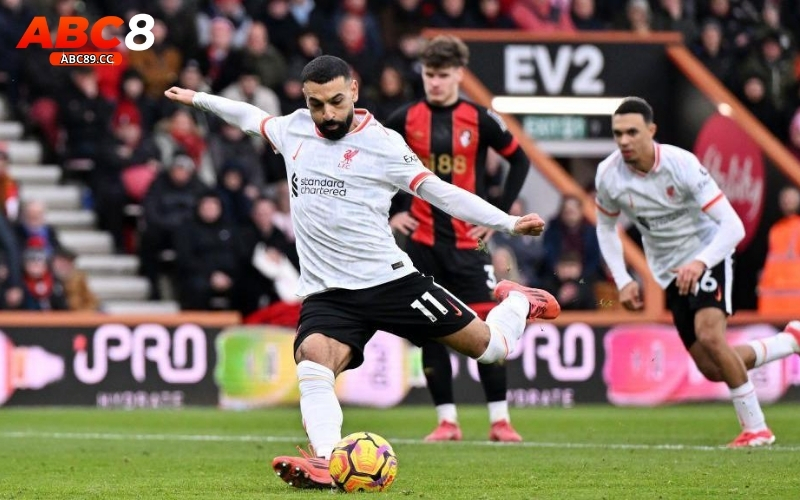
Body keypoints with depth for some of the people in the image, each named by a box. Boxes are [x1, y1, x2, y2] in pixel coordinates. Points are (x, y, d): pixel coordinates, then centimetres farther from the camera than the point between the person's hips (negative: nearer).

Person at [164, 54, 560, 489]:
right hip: (326, 294, 3)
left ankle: (517, 303, 34)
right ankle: (325, 461, -44)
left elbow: (439, 191, -5)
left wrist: (509, 223, -11)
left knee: (491, 346, 0)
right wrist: (198, 99, 40)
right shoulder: (294, 130, 8)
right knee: (312, 362, -29)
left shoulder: (381, 143, -5)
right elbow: (252, 117, 29)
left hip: (389, 279, -3)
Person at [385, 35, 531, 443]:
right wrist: (387, 212, 5)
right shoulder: (405, 119, 1)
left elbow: (519, 161, 8)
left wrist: (500, 213, 2)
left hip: (468, 241, -1)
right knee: (431, 331, 2)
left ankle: (500, 420, 0)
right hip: (422, 240, 1)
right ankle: (446, 421, 8)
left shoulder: (479, 119, -1)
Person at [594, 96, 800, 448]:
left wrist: (699, 263, -42)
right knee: (714, 370, 2)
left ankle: (756, 429, -14)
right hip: (670, 271, 5)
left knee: (709, 336, -29)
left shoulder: (681, 164, -25)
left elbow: (733, 226, -26)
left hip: (708, 256, -5)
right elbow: (605, 226, 9)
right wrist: (623, 281, -1)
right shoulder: (608, 176, -13)